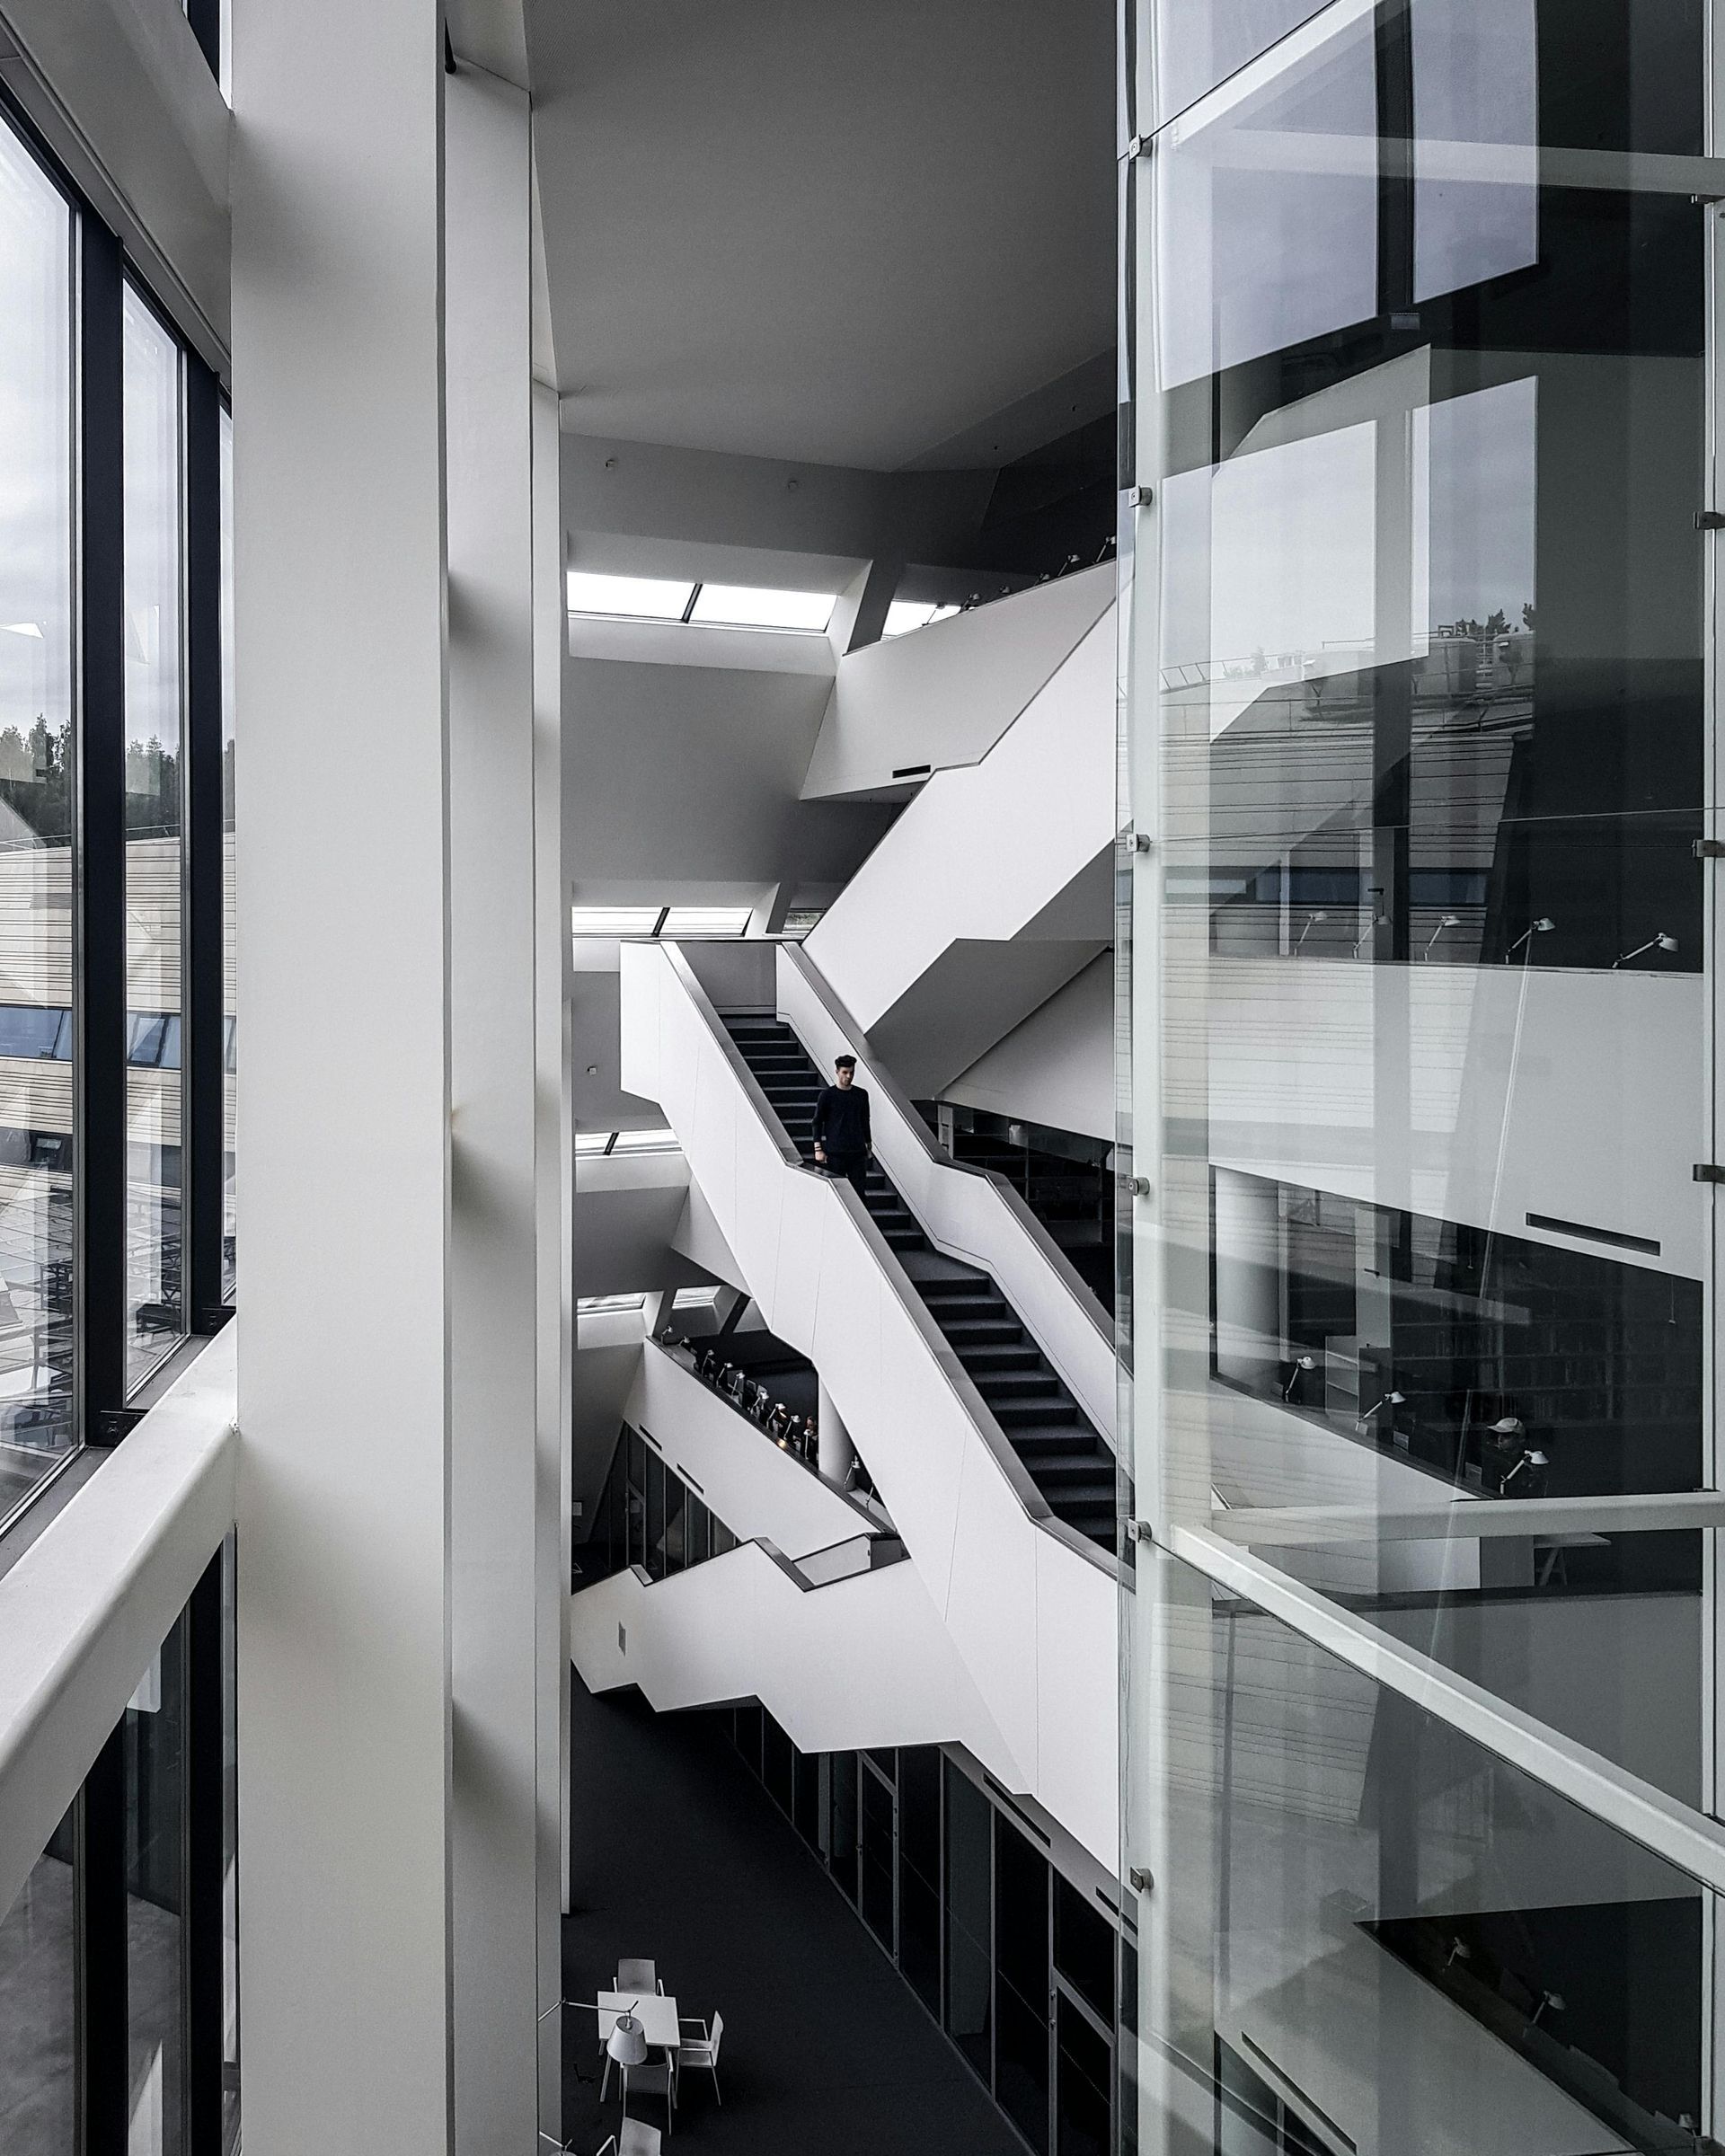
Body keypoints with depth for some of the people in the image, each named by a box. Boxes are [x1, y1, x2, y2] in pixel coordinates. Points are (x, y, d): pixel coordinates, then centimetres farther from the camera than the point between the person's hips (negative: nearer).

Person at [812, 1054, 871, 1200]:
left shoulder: (861, 1094, 10)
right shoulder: (827, 1095, -1)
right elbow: (817, 1122, 0)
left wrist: (868, 1146, 19)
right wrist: (818, 1149, -6)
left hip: (858, 1151, 3)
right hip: (834, 1152, -3)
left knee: (860, 1191, -2)